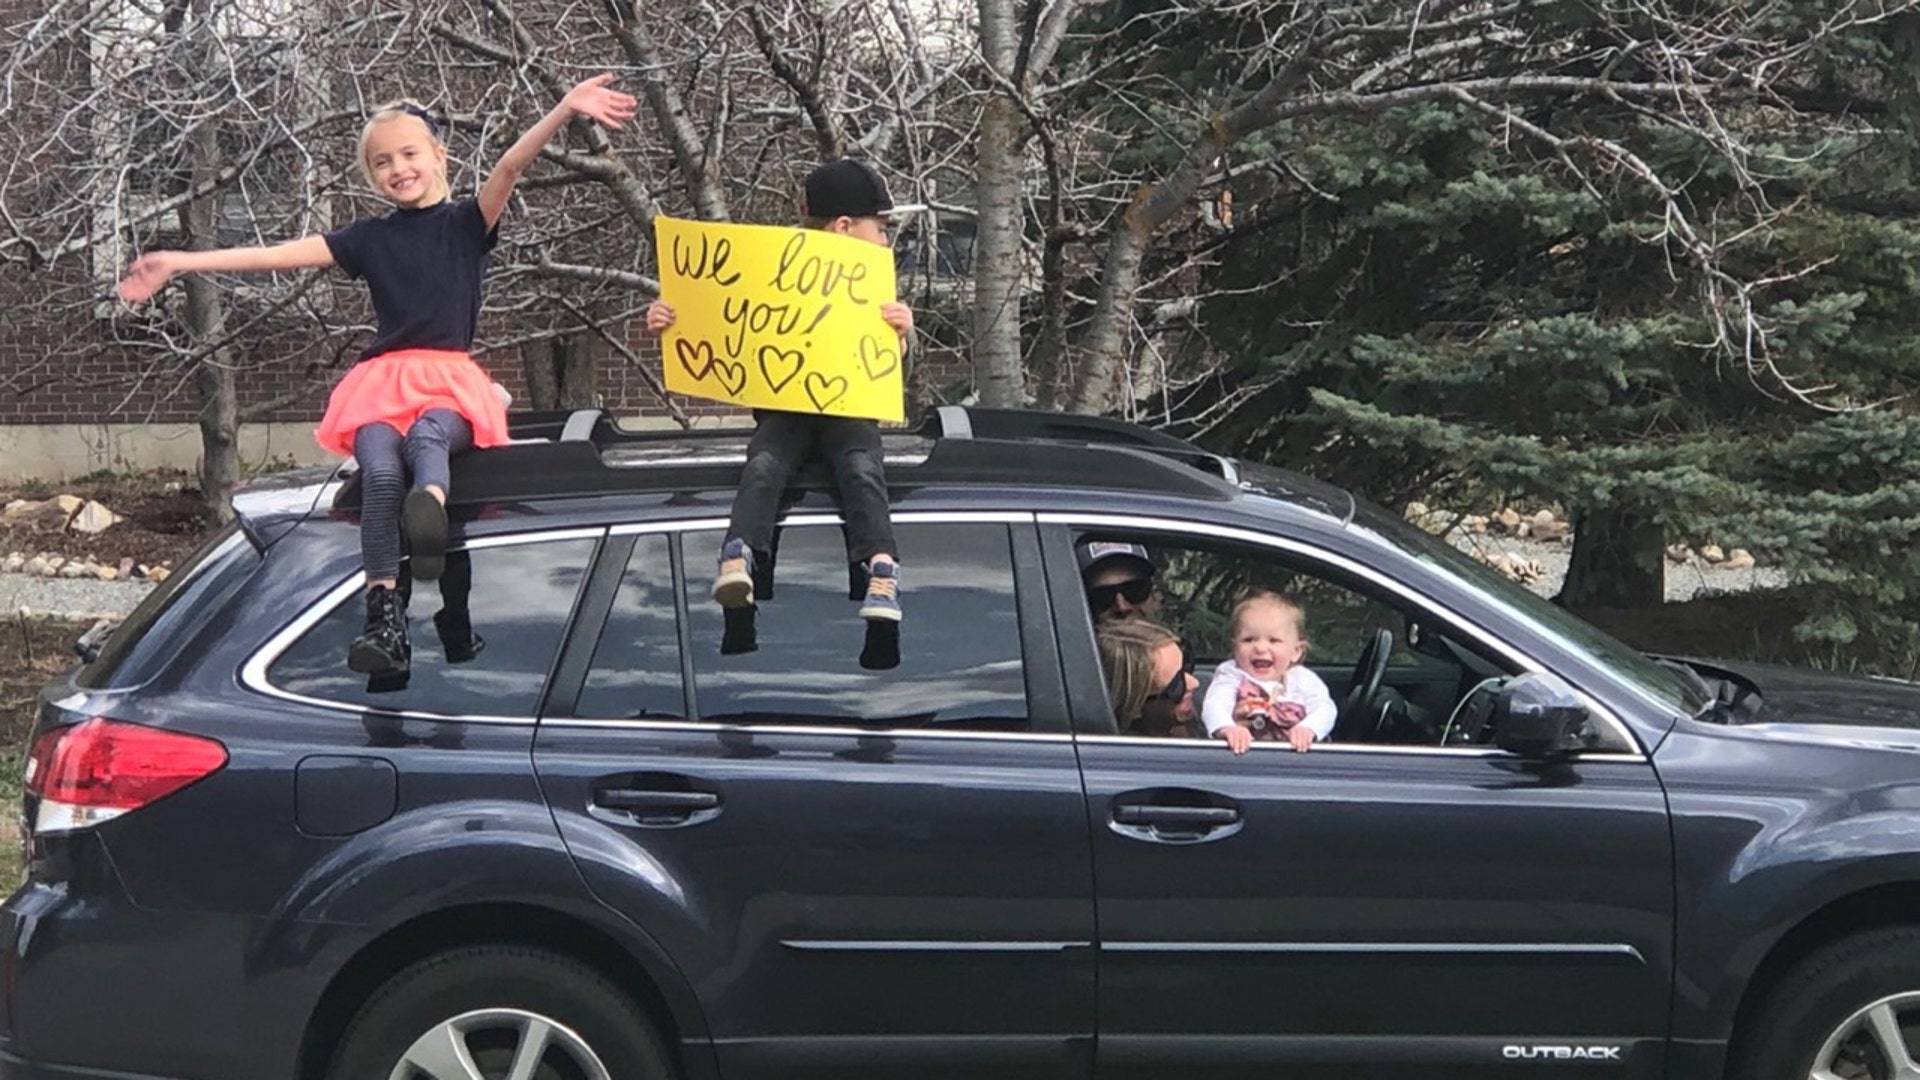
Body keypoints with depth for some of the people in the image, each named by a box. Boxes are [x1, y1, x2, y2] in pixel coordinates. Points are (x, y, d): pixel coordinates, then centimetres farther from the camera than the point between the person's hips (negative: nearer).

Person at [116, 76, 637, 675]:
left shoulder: (466, 222, 11)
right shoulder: (370, 238, 17)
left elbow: (510, 165, -7)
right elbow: (277, 255, 14)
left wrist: (564, 110, -24)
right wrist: (179, 263, 9)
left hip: (450, 380, -1)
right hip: (383, 381, 2)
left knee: (426, 435, -36)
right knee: (381, 472, -28)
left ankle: (429, 504, -70)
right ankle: (385, 616, -38)